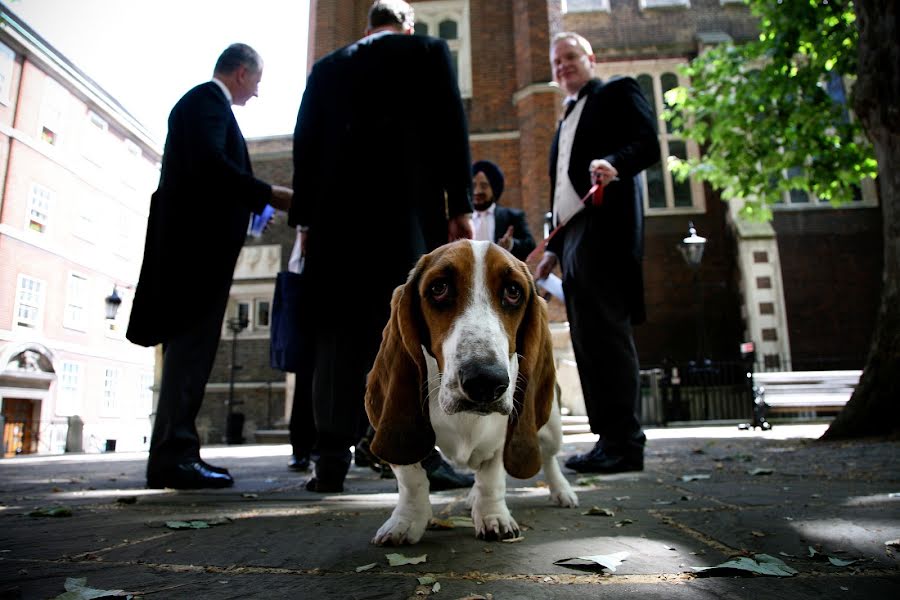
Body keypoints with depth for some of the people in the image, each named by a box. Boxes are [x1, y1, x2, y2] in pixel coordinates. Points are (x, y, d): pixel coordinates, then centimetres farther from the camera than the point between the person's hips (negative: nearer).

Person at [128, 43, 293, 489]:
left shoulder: (202, 100, 26)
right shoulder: (208, 98, -3)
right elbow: (209, 163, -20)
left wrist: (253, 200, 20)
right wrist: (268, 194, -15)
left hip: (192, 240, 10)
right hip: (200, 239, -10)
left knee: (189, 346, 9)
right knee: (193, 344, -11)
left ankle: (174, 452, 14)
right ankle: (174, 454, -9)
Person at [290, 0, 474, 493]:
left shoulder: (325, 68, 21)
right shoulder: (428, 51, 13)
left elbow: (305, 144, 15)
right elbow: (450, 131, 2)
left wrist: (305, 218, 15)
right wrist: (460, 206, -1)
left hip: (337, 212, 3)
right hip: (407, 207, -2)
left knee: (339, 331, 2)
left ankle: (332, 460, 0)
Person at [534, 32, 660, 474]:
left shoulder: (618, 92, 9)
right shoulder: (566, 119, 31)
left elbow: (648, 144, -7)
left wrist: (613, 162, -28)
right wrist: (553, 248, 19)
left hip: (605, 227, -8)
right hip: (572, 237, 8)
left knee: (605, 333, -13)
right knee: (587, 341, 4)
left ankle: (625, 442, -8)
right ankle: (608, 438, 9)